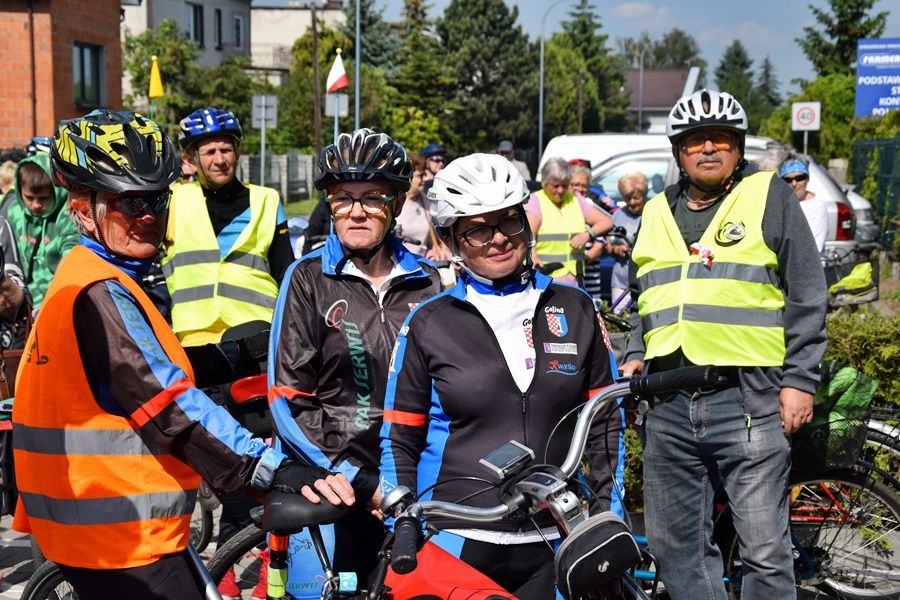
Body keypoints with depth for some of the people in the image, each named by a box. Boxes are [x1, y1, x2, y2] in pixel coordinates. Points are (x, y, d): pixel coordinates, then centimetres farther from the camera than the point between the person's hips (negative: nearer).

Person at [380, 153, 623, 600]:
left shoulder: (574, 309, 5)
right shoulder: (429, 323, 1)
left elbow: (605, 421, 10)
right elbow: (399, 439, 4)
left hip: (546, 549, 2)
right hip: (452, 543, -1)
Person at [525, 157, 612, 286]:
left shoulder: (576, 200, 18)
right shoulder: (535, 201, 3)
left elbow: (607, 222, 14)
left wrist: (588, 234, -7)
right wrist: (533, 256, -35)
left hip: (574, 279, 5)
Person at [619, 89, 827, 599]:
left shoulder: (770, 196, 3)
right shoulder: (657, 212, 18)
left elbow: (807, 296, 0)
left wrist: (799, 380, -6)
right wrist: (636, 354, 12)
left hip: (749, 400, -5)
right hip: (669, 404, 5)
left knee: (765, 551, -2)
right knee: (677, 546, 11)